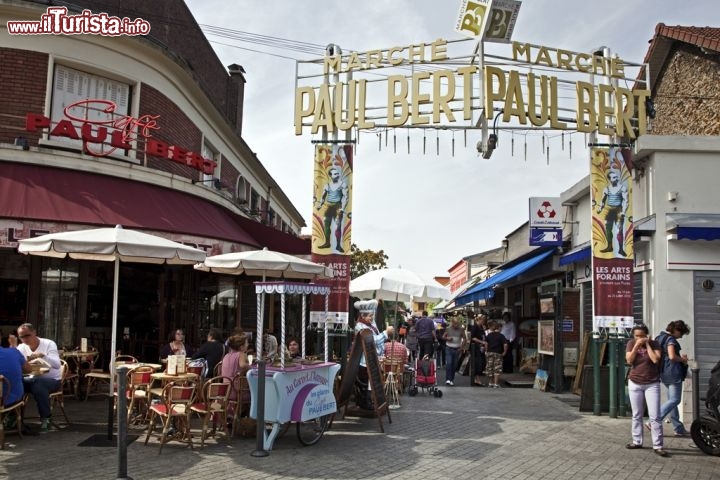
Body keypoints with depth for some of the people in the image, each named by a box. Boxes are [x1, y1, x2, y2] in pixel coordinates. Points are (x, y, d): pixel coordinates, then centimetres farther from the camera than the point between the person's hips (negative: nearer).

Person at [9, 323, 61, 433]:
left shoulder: (49, 344, -13)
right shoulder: (22, 347, 2)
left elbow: (57, 365, -27)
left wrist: (42, 355, -41)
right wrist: (13, 346, -21)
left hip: (52, 379, -5)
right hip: (33, 379, 5)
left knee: (38, 385, -36)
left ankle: (45, 419, -23)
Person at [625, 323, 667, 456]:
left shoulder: (654, 344, -5)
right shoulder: (631, 343, 0)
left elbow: (655, 360, -20)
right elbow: (629, 361, -11)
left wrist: (647, 344, -15)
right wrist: (637, 345, -17)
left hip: (652, 384, -2)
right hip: (635, 384, 2)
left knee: (654, 416, -5)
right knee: (637, 415, 10)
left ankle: (657, 445, -1)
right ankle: (637, 441, 20)